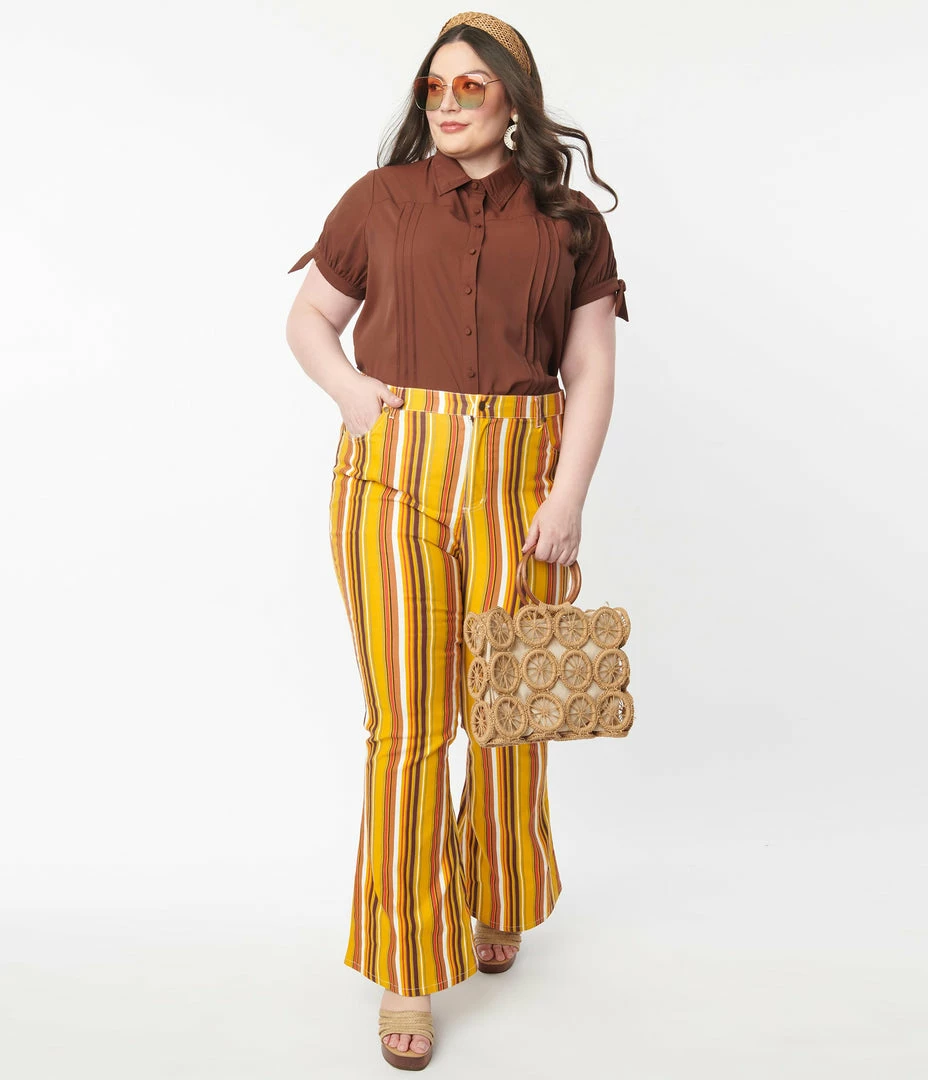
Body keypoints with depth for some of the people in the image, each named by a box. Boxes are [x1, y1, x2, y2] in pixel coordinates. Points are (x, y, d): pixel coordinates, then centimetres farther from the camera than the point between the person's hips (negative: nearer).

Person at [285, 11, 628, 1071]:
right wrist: (347, 388, -3)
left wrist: (569, 496, -5)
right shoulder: (380, 200, 9)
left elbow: (592, 368, 5)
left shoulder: (568, 220, 9)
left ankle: (497, 902, 37)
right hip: (392, 469, -1)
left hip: (519, 475, 1)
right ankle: (407, 965, 13)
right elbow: (308, 317, 17)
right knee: (405, 723, -2)